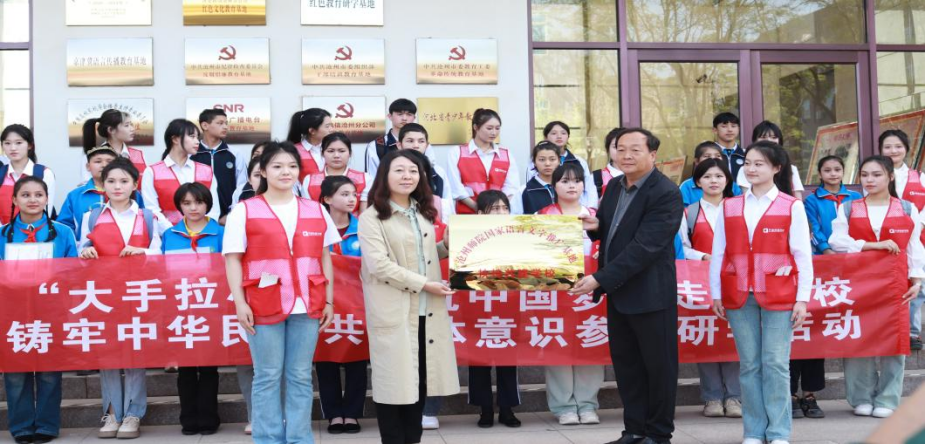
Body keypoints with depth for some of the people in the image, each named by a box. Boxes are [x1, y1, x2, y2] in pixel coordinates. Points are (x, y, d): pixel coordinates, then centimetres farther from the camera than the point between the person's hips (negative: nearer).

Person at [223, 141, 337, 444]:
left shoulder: (316, 211, 12)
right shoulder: (244, 211, 1)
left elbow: (325, 258, 15)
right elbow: (233, 259, -1)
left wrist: (328, 300, 9)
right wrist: (240, 303, -8)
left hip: (307, 305, 3)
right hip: (264, 305, -3)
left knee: (301, 376, 8)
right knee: (268, 377, 3)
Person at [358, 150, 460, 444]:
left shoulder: (423, 214, 16)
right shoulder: (372, 217, -7)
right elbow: (379, 265, -16)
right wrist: (424, 284, -16)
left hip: (426, 310, 6)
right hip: (394, 310, -6)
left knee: (419, 379, 10)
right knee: (394, 380, -1)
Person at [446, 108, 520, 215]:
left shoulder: (506, 155, 14)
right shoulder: (457, 153, 6)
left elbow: (511, 188, 6)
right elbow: (456, 188, -2)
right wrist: (480, 209, -11)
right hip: (468, 215, -2)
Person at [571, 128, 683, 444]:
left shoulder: (666, 194, -16)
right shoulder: (613, 187, 9)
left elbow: (644, 246, -23)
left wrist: (601, 279, -26)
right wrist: (594, 227, -4)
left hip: (650, 295, -8)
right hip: (617, 292, 8)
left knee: (658, 365, 5)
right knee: (625, 364, 13)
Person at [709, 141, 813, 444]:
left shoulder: (792, 206, 0)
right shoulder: (729, 207, 8)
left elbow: (803, 255, -1)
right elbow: (718, 254, 8)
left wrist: (802, 299, -5)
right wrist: (716, 295, 4)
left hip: (778, 296, -3)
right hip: (740, 296, 3)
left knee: (776, 364, -2)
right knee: (749, 365, 6)